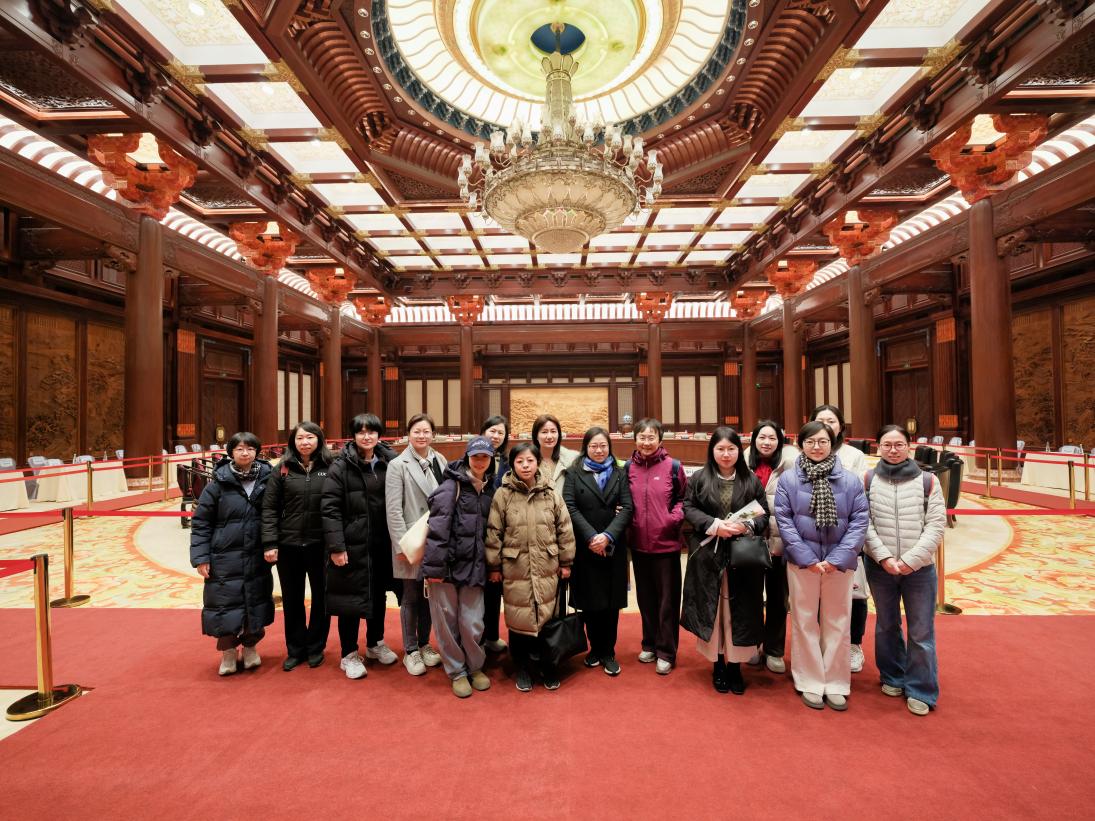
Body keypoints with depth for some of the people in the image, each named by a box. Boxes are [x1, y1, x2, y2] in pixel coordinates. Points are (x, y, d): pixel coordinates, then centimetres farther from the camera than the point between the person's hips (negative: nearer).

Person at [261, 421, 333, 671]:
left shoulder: (331, 467, -3)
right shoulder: (282, 469, 1)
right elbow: (269, 508, 1)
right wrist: (270, 543, -5)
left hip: (321, 545, -1)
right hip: (288, 545, 1)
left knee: (321, 597, 11)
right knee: (292, 599, 13)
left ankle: (315, 648, 30)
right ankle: (295, 649, 31)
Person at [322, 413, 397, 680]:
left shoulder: (389, 463, 2)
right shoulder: (340, 467, -8)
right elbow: (330, 508, -11)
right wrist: (336, 546, -16)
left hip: (382, 545, 4)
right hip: (352, 545, -4)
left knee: (379, 594, 16)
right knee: (351, 598, 6)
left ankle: (375, 644, 37)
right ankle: (349, 655, 25)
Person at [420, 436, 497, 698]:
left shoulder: (489, 490, 11)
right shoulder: (452, 486, -7)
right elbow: (437, 527, -14)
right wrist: (433, 566, -17)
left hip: (474, 566, 4)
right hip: (447, 564, -4)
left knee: (473, 623, 3)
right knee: (447, 621, 7)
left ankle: (475, 667, 29)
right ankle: (457, 671, 28)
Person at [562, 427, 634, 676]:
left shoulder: (619, 474, 8)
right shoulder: (574, 473, 4)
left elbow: (627, 507, -1)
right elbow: (570, 507, -6)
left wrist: (608, 536, -15)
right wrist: (591, 537, -16)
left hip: (613, 547, 1)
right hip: (584, 547, -1)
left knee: (611, 600, 6)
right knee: (589, 600, 6)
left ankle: (608, 652, 21)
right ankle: (595, 648, 25)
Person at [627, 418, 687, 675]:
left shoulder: (672, 466, -6)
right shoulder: (629, 468, 2)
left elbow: (683, 498, 1)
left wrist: (674, 517, -14)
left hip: (666, 543, -3)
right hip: (639, 543, 3)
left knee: (667, 599, 8)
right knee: (645, 597, 17)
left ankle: (666, 652, 22)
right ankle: (650, 644, 34)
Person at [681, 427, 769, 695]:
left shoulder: (751, 480, 5)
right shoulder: (699, 478, 2)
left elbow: (764, 513, 4)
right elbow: (689, 509, -1)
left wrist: (746, 526, -16)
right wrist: (715, 525, -15)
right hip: (708, 555, 0)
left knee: (739, 611, 5)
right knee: (712, 610, 6)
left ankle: (735, 666, 21)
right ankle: (718, 666, 22)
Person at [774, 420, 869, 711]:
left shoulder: (850, 480, -2)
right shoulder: (788, 479, -5)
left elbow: (859, 520, -4)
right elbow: (784, 520, -7)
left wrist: (838, 558, -11)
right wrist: (808, 558, -12)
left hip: (839, 563, 1)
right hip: (802, 561, -1)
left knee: (838, 623, 12)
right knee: (805, 622, 9)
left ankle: (836, 684, 28)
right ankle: (810, 683, 24)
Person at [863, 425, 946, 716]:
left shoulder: (927, 480, -1)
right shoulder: (868, 480, 0)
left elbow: (936, 524, -4)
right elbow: (864, 524, -3)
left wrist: (911, 560, -11)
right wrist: (884, 557, -12)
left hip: (919, 568, -1)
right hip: (880, 567, 1)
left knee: (921, 631, 5)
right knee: (886, 626, 16)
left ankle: (921, 690, 22)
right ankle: (893, 677, 35)